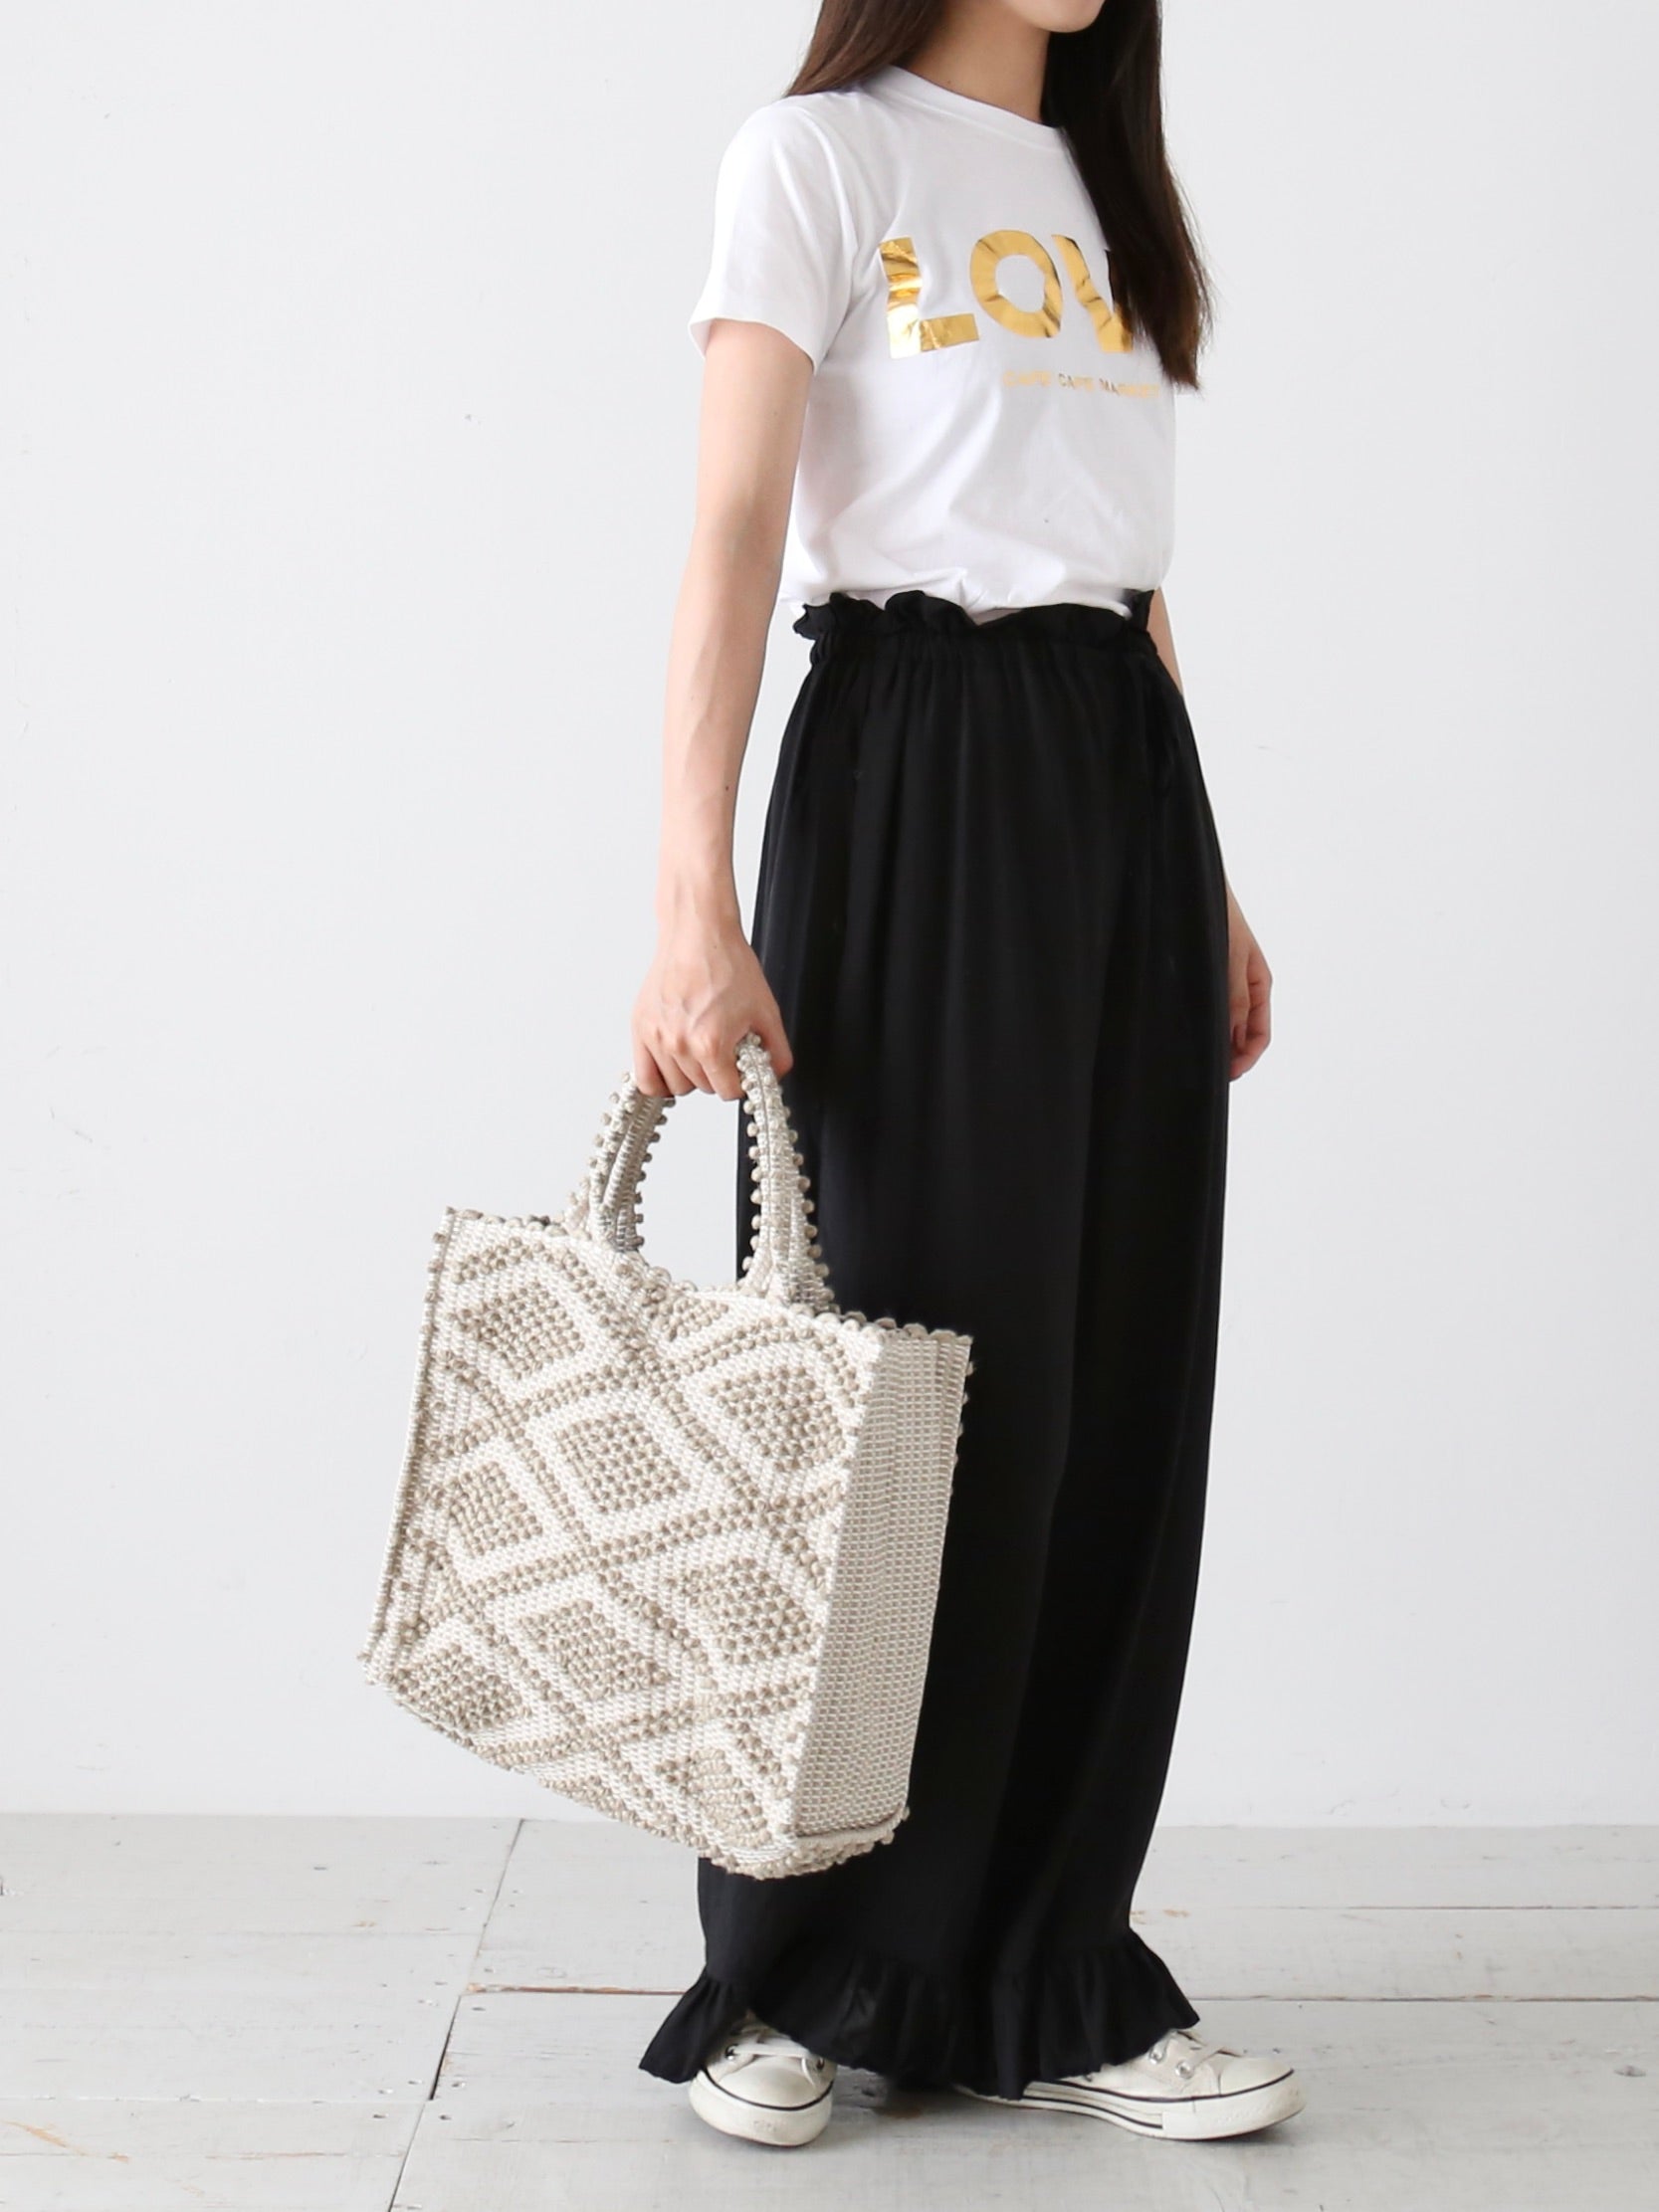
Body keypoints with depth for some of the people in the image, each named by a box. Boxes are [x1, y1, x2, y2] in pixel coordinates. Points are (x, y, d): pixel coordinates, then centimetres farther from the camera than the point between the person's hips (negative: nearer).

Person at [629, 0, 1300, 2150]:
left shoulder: (1101, 190, 20)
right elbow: (735, 540, -9)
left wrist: (1208, 886, 15)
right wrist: (695, 908, -18)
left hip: (1123, 775, 6)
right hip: (913, 774, -6)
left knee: (1118, 1389, 4)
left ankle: (1054, 1985, 16)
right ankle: (804, 1980, 15)